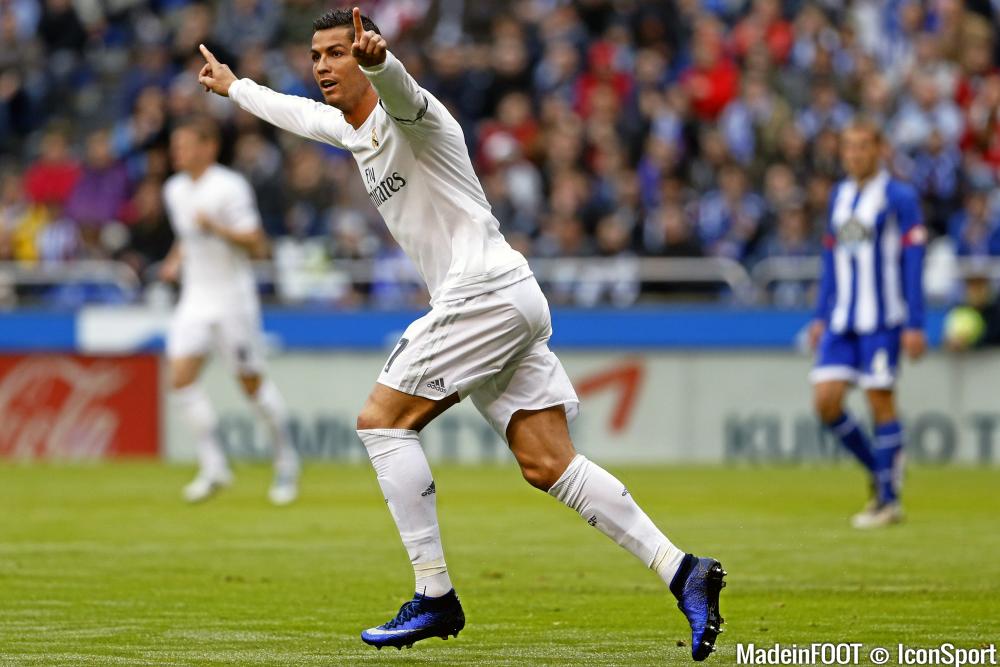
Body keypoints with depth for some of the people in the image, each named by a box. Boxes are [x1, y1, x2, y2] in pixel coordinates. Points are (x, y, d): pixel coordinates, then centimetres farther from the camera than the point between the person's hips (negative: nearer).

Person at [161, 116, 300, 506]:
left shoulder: (229, 188, -13)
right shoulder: (175, 190, 9)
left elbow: (256, 243, -15)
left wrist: (217, 228, -27)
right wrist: (175, 261, 8)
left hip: (233, 299, -6)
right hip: (195, 297, 6)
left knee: (252, 383, 2)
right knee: (180, 379, -10)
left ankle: (286, 460, 20)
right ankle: (213, 467, -5)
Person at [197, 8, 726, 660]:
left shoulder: (404, 113, -8)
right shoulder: (353, 128, 20)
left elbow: (397, 87, -35)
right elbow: (294, 112, 42)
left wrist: (375, 57, -56)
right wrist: (234, 85, 56)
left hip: (485, 288, -9)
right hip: (509, 304, 9)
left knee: (382, 420, -7)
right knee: (549, 465, -1)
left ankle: (435, 598, -7)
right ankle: (681, 570, -7)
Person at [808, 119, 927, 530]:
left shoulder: (899, 197, -5)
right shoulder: (839, 196, 14)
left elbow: (913, 261, -8)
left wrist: (915, 324, -12)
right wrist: (821, 316, 16)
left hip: (883, 319, -6)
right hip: (842, 319, 6)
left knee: (880, 401, -5)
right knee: (826, 399, -3)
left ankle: (889, 500, 4)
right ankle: (878, 471, 16)